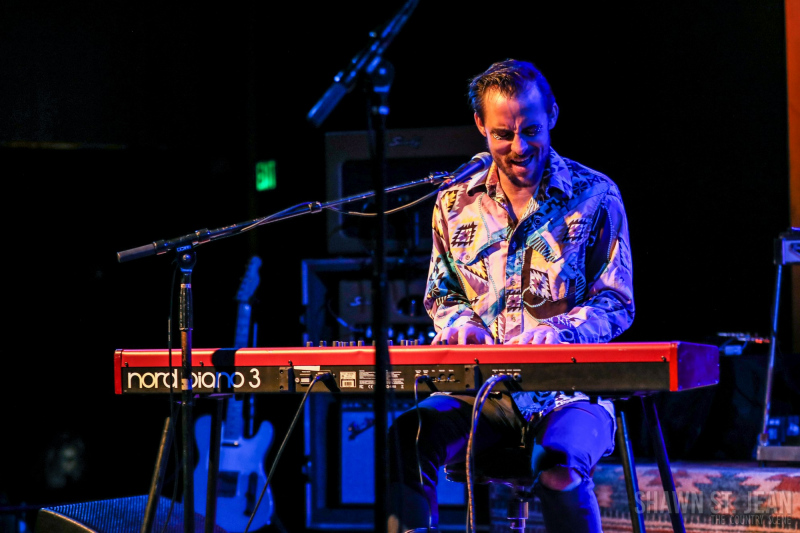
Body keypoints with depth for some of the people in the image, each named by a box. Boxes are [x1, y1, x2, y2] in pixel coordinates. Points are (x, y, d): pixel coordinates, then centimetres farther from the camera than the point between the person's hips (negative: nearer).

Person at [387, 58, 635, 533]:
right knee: (409, 436, -27)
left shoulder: (594, 197, 1)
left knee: (558, 463, -36)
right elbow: (441, 297, 22)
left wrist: (558, 331, -19)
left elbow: (617, 304, 2)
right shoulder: (456, 205, 11)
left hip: (570, 391, -3)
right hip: (479, 391, 3)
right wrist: (462, 325, -3)